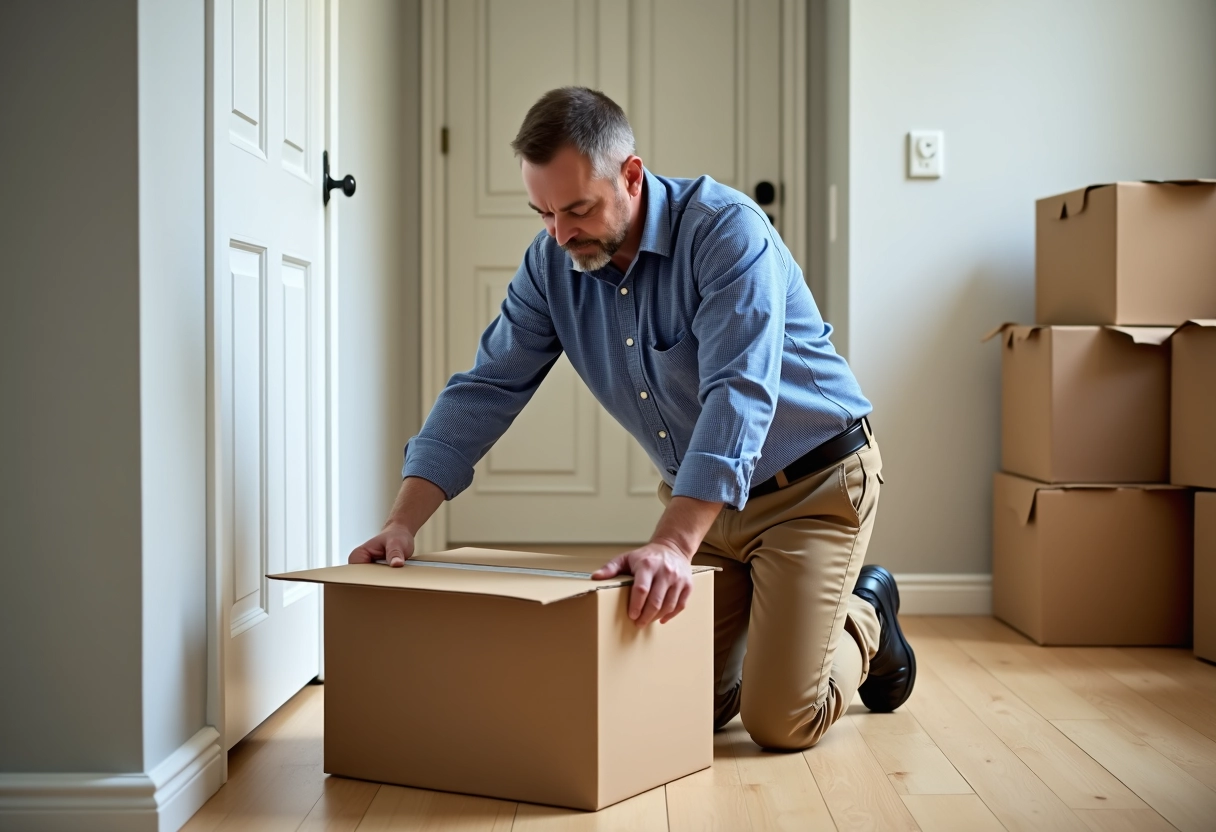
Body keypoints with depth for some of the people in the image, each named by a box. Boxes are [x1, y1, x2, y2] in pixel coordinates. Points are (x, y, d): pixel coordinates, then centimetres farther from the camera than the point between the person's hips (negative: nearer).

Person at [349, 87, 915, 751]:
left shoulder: (726, 230, -25)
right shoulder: (551, 263, -6)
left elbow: (739, 395, -36)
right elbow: (486, 390, -5)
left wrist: (673, 545, -46)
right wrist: (404, 522, -16)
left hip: (814, 483, -6)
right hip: (700, 494, 6)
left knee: (778, 723, -10)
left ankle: (864, 619, 20)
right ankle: (770, 623, 32)